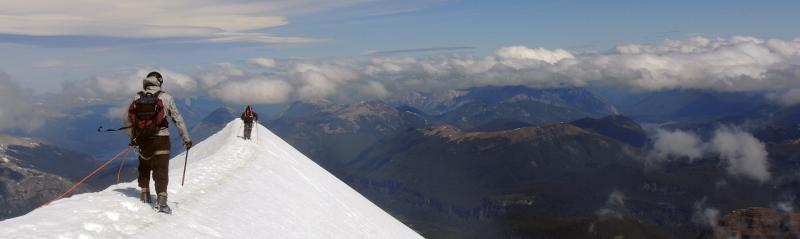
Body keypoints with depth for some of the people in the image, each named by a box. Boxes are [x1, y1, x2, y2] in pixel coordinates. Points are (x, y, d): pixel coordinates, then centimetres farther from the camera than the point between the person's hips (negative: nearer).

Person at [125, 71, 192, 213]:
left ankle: (145, 194, 30)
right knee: (161, 170, -2)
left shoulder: (137, 97, 4)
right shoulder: (165, 97, -4)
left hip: (142, 139, 3)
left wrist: (132, 137, 21)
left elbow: (128, 120, 8)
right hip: (161, 138, -3)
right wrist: (186, 138, 3)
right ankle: (161, 200, -12)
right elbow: (177, 119, -3)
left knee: (144, 167, 25)